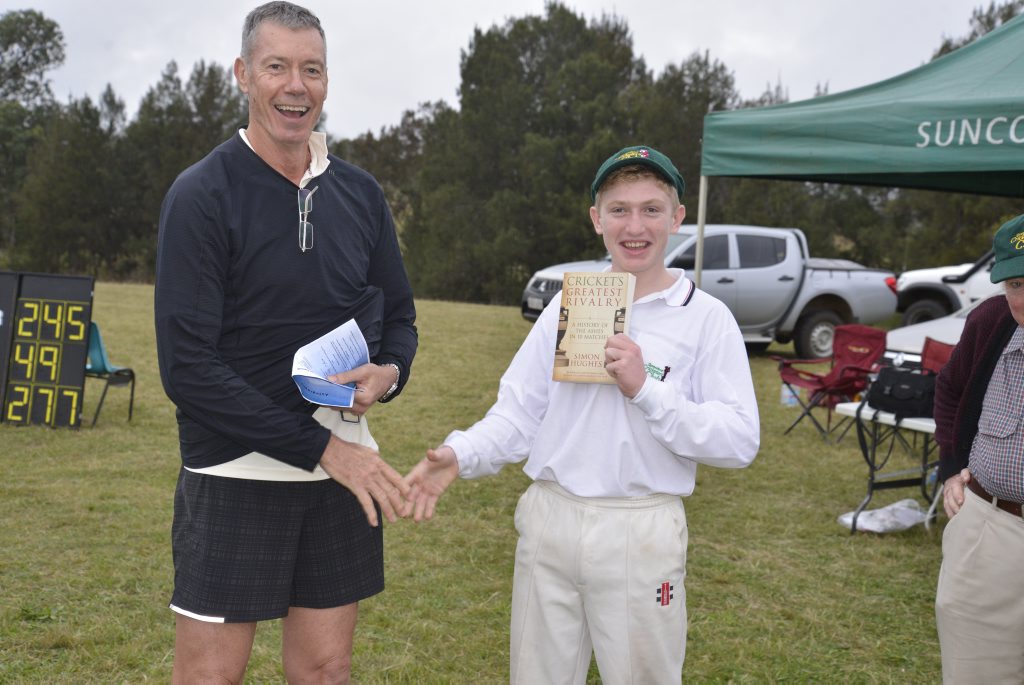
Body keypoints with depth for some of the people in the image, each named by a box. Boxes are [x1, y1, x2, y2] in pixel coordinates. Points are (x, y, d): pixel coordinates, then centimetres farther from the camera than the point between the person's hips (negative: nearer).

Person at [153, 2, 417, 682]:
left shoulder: (360, 192, 6)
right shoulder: (203, 193, -10)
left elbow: (399, 316, 16)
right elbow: (187, 367, -15)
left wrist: (389, 371, -8)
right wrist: (321, 447, -17)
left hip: (345, 466, 5)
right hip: (237, 472, -4)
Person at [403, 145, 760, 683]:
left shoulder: (706, 318, -4)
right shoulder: (566, 305, 7)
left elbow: (740, 441, -11)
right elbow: (519, 411, 6)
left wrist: (646, 390, -19)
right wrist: (460, 455, -10)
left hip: (640, 533, -3)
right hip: (548, 520, 4)